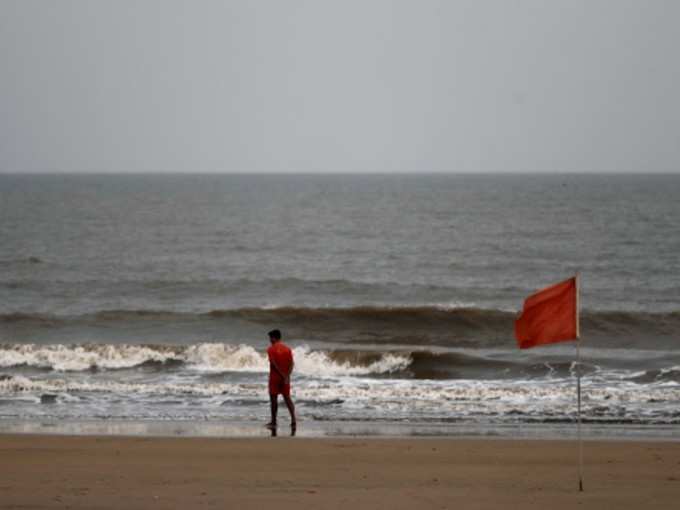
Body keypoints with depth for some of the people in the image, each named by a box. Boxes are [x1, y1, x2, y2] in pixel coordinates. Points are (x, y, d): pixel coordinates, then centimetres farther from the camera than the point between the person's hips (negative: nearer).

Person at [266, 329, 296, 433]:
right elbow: (291, 363, -3)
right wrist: (287, 376, -10)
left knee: (273, 398, 4)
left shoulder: (271, 349, -8)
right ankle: (293, 419, -9)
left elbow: (274, 364, -18)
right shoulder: (287, 348, 6)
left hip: (275, 377, -4)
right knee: (287, 397, 7)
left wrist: (283, 376, -17)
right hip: (285, 377, 4)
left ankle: (274, 422, 8)